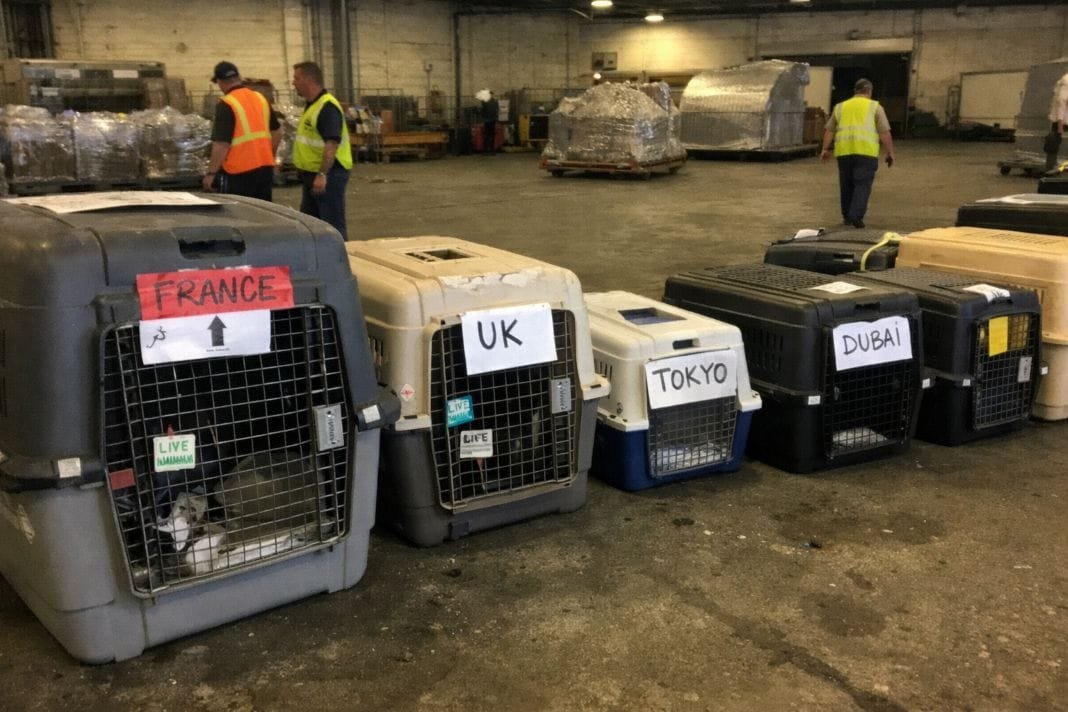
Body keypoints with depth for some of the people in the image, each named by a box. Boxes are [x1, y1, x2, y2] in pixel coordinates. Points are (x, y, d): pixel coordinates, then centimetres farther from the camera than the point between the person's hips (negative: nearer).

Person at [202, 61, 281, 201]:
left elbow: (221, 144, -17)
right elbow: (277, 132, 16)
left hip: (238, 173, -6)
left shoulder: (226, 105, -13)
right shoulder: (261, 98, 8)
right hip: (265, 168, 6)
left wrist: (211, 173, -10)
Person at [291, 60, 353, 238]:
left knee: (333, 224, -5)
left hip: (328, 174, -11)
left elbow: (332, 144, -28)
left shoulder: (327, 107, -19)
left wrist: (322, 175, -35)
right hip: (312, 174, 11)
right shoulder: (311, 105, 14)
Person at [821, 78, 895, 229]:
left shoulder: (840, 106, 18)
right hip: (866, 151, -3)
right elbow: (884, 133, 3)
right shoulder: (875, 107, 9)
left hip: (844, 150, 3)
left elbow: (829, 130, 14)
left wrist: (826, 149, 15)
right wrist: (890, 153, 6)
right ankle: (856, 216, -15)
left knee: (846, 184, 14)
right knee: (862, 185, -3)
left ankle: (847, 216, 21)